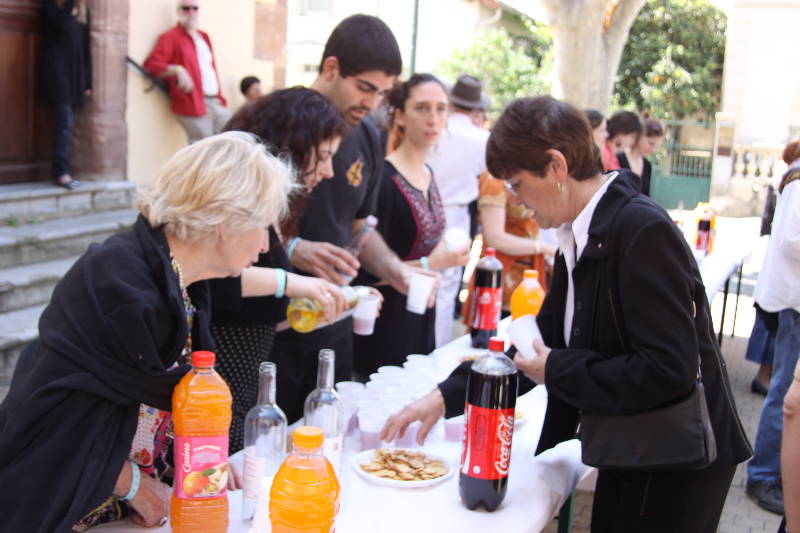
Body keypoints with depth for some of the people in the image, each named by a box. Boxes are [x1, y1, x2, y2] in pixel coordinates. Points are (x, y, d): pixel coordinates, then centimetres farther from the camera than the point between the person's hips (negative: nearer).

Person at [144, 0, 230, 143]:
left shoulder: (204, 37, 21)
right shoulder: (170, 37, -1)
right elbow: (151, 64, -12)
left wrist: (219, 97, 16)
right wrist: (177, 70, -27)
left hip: (216, 103, 7)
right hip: (193, 105, -7)